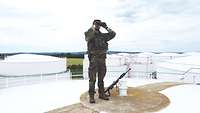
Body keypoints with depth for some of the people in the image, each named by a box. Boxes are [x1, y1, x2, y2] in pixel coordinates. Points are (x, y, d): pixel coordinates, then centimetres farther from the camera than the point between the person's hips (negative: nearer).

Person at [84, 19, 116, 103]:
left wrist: (106, 27, -5)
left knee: (101, 78, 12)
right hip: (93, 59, -5)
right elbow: (87, 35, -26)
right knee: (92, 79, -1)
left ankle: (101, 94, 23)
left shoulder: (102, 35, 12)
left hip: (102, 59, 5)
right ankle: (91, 96, 6)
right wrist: (93, 27, -22)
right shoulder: (90, 35, -1)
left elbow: (113, 34, 3)